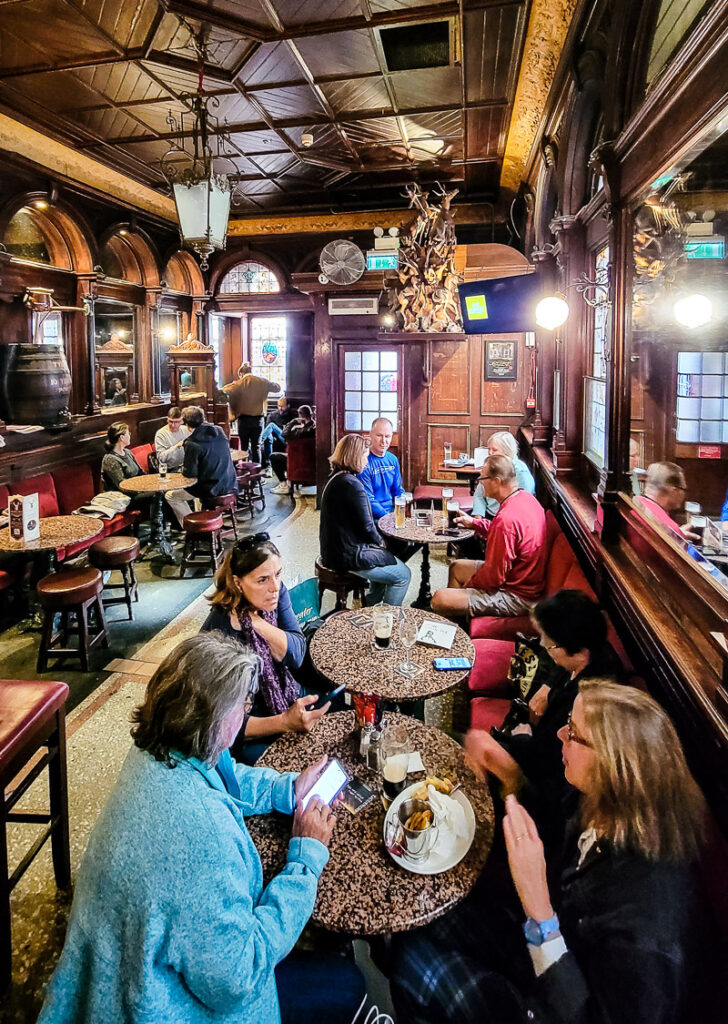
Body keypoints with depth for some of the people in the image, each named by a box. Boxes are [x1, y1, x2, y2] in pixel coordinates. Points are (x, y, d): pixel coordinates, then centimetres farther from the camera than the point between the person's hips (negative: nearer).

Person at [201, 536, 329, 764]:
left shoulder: (276, 593, -9)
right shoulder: (219, 631, -27)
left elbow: (296, 657, -16)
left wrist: (257, 621, -29)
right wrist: (285, 723, -37)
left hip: (288, 698, 6)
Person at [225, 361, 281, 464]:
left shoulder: (240, 383, -7)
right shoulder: (262, 381, 2)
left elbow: (224, 390, -16)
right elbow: (277, 387, 14)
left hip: (244, 419, -2)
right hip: (258, 419, 2)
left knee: (244, 447, 6)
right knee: (256, 446, 8)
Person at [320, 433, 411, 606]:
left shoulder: (334, 479, 9)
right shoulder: (352, 484, -22)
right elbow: (366, 527, -19)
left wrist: (377, 542, 9)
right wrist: (379, 542, 1)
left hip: (332, 551, 10)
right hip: (349, 557, -10)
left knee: (384, 560, 28)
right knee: (403, 575, 4)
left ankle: (370, 607, 35)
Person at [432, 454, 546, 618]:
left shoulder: (506, 518, -32)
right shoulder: (525, 497, -1)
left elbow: (495, 576, -26)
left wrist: (470, 584, -7)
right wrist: (474, 523, 14)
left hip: (518, 597, -11)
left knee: (439, 600, -16)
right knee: (456, 566, 25)